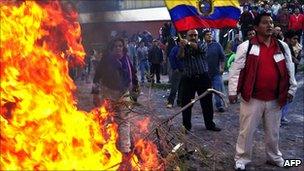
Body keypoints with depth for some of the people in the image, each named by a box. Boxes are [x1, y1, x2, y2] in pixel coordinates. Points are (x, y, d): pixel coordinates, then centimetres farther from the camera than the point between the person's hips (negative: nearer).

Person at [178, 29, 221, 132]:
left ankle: (210, 124, 21)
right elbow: (180, 57, -12)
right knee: (186, 103, 3)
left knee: (207, 102, 8)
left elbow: (199, 48, -17)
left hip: (203, 78, 1)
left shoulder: (201, 44, 7)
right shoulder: (184, 48, 8)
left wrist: (188, 43, -36)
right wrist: (182, 47, -33)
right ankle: (186, 125, 16)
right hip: (188, 79, 0)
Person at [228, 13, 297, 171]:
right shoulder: (246, 46, -6)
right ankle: (241, 158, 22)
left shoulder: (282, 47, 7)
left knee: (273, 132, 18)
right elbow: (236, 70, -7)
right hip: (252, 98, -4)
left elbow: (290, 70, 13)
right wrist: (233, 91, -11)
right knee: (246, 131, 5)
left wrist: (291, 89, 10)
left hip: (275, 99, 4)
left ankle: (274, 157, 38)